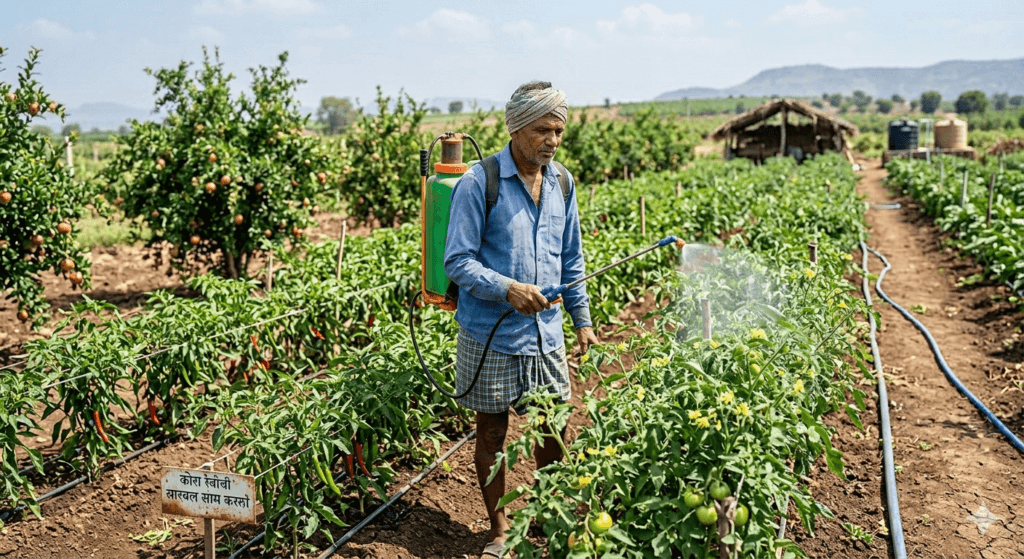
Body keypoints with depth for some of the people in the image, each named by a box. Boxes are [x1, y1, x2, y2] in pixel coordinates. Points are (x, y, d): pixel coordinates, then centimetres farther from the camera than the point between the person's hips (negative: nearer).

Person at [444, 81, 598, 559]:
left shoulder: (562, 183, 7)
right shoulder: (479, 183, -12)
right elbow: (458, 261, -13)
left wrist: (582, 318, 15)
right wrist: (507, 290, -27)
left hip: (546, 333, 5)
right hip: (491, 335, -4)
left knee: (552, 430, 11)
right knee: (491, 432, 9)